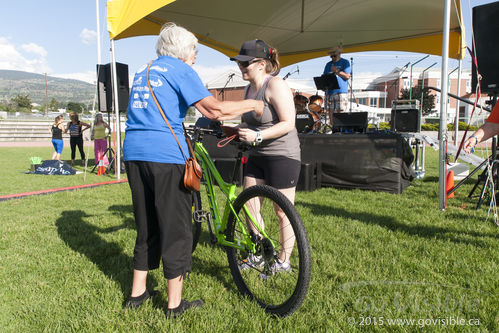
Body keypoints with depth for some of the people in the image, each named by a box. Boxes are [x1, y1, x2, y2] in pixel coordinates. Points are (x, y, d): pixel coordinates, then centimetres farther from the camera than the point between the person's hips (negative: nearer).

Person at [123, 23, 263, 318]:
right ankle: (175, 304, 13)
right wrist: (252, 104, 2)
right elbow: (214, 109, -12)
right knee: (176, 230, 3)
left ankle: (137, 293, 28)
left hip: (134, 153, 8)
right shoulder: (180, 69, -1)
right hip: (166, 154, -7)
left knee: (147, 227, 18)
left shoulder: (142, 71, 23)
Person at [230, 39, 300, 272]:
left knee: (283, 213, 3)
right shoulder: (249, 88, 12)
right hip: (257, 156, 9)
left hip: (282, 156, -9)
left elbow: (288, 124, -21)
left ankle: (284, 261, 19)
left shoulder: (275, 85, -14)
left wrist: (257, 136, -28)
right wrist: (237, 130, 6)